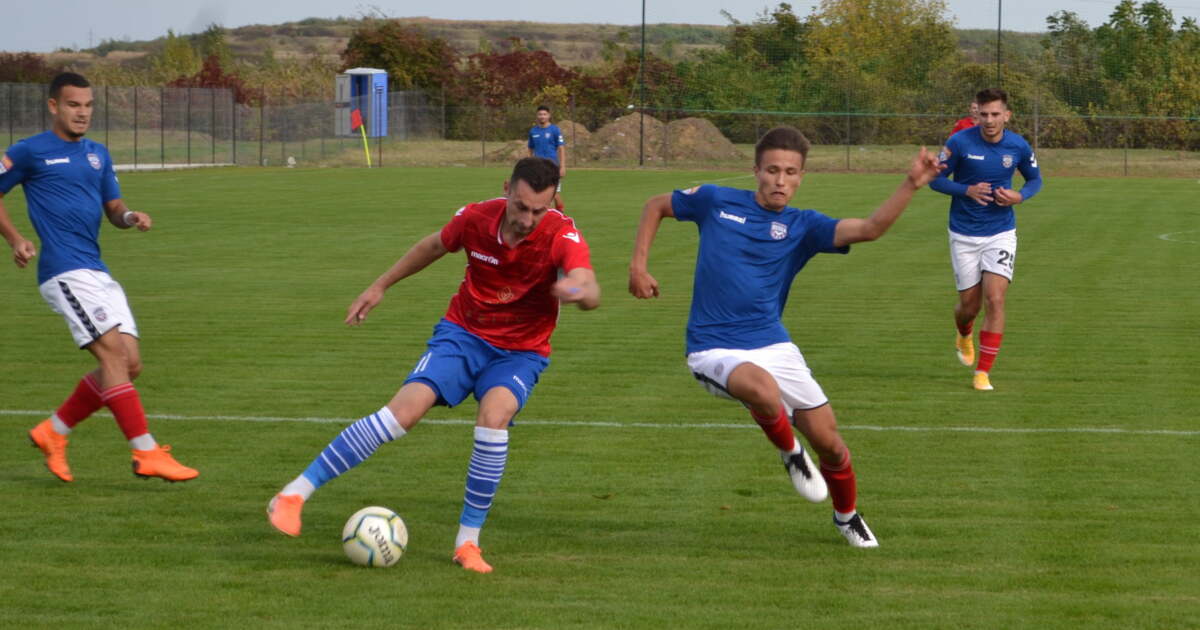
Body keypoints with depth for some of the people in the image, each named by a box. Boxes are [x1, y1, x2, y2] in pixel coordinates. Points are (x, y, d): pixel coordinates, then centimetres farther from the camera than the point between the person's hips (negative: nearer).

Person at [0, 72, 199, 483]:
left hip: (97, 272, 8)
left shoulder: (98, 154, 18)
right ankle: (146, 454, -19)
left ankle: (52, 433, 16)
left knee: (129, 364, 3)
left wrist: (130, 217, -2)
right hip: (65, 272, -8)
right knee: (113, 352, -18)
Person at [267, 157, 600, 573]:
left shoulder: (561, 235, -22)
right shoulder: (477, 218, -14)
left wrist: (578, 291, -63)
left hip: (520, 352, -1)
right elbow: (435, 245, 9)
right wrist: (380, 286, 17)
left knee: (494, 416, -31)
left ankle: (467, 541, -16)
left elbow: (591, 294, -38)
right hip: (464, 333, 1)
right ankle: (295, 493, -14)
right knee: (406, 408, -20)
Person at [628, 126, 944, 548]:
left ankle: (847, 515, 32)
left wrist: (911, 185, -27)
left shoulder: (802, 227, 1)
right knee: (764, 391, -37)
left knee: (827, 439, 1)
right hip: (714, 350, -3)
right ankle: (789, 452, -3)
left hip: (772, 344, 3)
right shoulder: (716, 201, 0)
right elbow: (657, 206, 17)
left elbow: (870, 228, -14)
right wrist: (638, 266, 7)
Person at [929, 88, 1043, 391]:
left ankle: (983, 372, -5)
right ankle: (964, 336, 45)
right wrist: (968, 190, -22)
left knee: (995, 299, -13)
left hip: (1001, 233, 1)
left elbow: (1035, 179, 12)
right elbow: (936, 179, -4)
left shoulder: (1018, 147, -6)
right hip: (964, 235, -1)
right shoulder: (960, 142, -12)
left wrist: (1020, 195, -11)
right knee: (970, 304, 7)